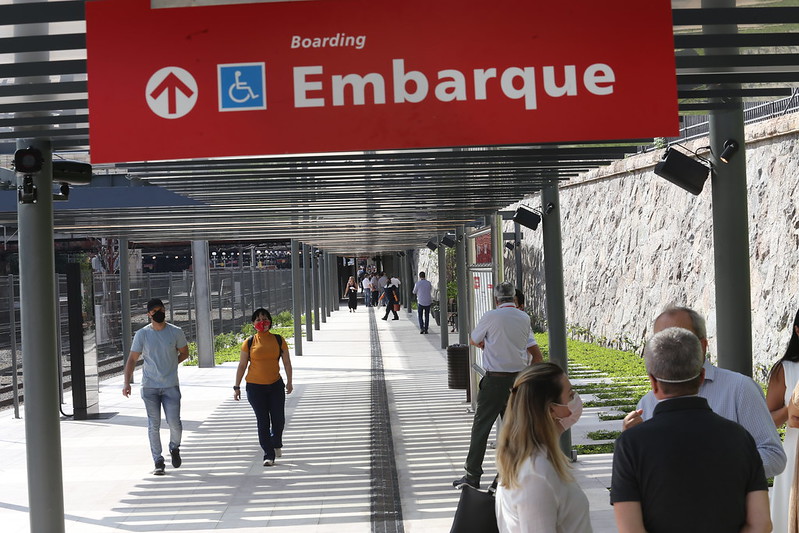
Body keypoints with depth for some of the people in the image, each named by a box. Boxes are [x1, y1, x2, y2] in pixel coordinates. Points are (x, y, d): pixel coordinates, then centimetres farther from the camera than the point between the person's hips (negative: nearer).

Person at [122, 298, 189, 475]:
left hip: (171, 386, 0)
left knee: (174, 423, -7)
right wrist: (127, 383, -8)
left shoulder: (176, 332, 2)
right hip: (149, 387, 0)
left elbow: (184, 353, 17)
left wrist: (170, 366, 6)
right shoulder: (142, 334, 0)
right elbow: (132, 359, 1)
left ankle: (174, 448, 24)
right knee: (154, 426, 2)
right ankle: (158, 462, 11)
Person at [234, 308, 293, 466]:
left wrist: (289, 381, 7)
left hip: (276, 385, 1)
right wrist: (237, 386, 1)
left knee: (279, 420, 3)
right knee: (263, 421, -2)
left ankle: (276, 444, 33)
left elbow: (287, 363, 9)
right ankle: (268, 455, 5)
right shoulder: (249, 343, -2)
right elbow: (242, 365, 2)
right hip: (255, 387, -1)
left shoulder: (279, 340, 1)